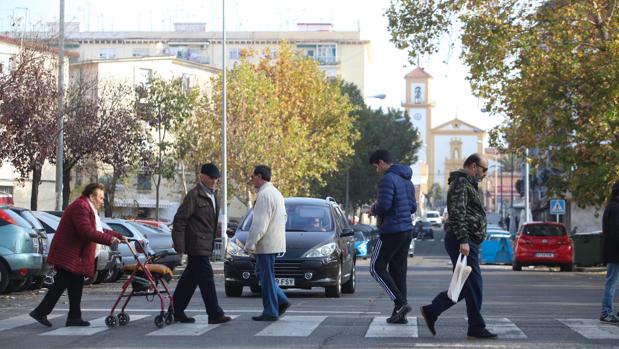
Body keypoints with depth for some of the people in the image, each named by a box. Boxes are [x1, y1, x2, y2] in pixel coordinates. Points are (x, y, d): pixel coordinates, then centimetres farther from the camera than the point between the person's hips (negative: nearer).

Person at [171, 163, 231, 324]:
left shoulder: (213, 195, 16)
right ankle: (215, 314, -9)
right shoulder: (194, 195, -12)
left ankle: (177, 311, 20)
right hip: (197, 244, -9)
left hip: (206, 245, 9)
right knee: (206, 277, -9)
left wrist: (212, 244, 18)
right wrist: (179, 247, -16)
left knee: (191, 278, 13)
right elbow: (179, 220, -13)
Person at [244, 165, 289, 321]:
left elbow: (260, 223, -22)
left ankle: (270, 312, 1)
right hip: (275, 241, 10)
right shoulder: (275, 192, 16)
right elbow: (283, 217, 22)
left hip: (266, 243, -10)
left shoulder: (264, 194, -17)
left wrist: (250, 244, -18)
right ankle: (281, 301, 15)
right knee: (262, 273, 18)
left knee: (266, 277, -4)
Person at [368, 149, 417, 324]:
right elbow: (413, 207, 19)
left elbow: (384, 205, -23)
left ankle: (400, 303, -11)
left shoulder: (388, 179, -14)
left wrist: (374, 210, -1)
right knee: (399, 271, 10)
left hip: (391, 231, -9)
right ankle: (399, 313, 9)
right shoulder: (407, 180, 15)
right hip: (407, 230, 9)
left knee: (377, 268, 0)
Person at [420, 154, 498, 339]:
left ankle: (431, 311, 13)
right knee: (474, 284, -6)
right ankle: (476, 327, -1)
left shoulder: (468, 184, 24)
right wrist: (463, 240, -26)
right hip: (463, 240, -11)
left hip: (467, 241, 11)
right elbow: (458, 213, -20)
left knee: (467, 285, 10)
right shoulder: (461, 183, -10)